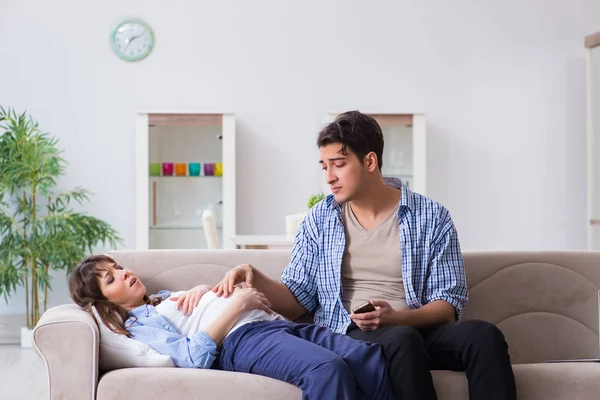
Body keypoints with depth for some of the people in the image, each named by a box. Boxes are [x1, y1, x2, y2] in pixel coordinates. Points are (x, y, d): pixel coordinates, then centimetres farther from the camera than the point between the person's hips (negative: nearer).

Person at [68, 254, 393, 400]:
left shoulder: (167, 298, 34)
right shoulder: (139, 325, 7)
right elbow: (195, 357, -10)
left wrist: (204, 290, 13)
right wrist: (237, 303, -9)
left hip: (275, 324, 8)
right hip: (242, 339, -8)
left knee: (373, 359, -18)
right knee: (328, 368, -39)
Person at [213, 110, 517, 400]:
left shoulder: (432, 217, 5)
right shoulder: (319, 220, 11)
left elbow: (449, 304, 2)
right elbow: (297, 302, 9)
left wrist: (397, 318, -17)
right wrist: (256, 279, -11)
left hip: (420, 329, 1)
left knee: (484, 335, -32)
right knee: (401, 339, -36)